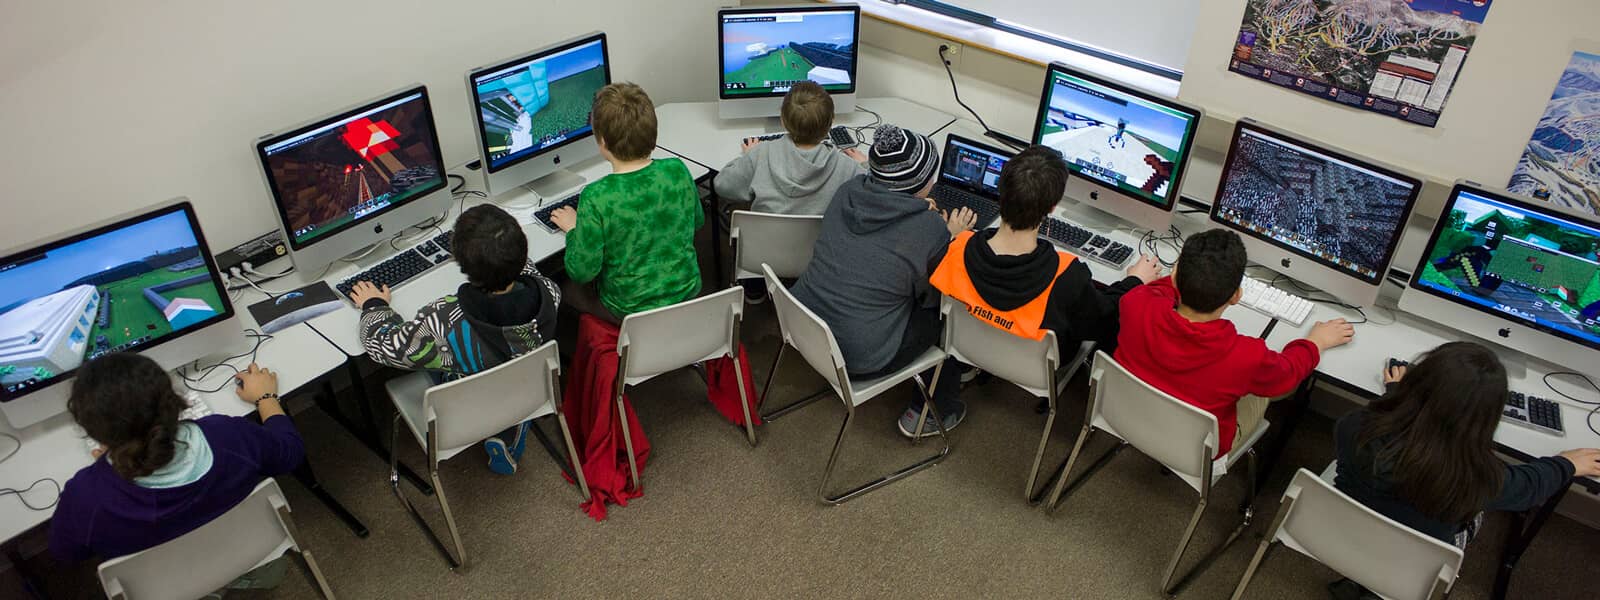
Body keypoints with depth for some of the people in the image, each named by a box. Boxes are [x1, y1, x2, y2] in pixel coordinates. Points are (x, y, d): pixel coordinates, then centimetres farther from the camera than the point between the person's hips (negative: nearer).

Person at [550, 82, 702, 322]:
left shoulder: (596, 197, -28)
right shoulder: (678, 170, -16)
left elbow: (582, 272, -18)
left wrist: (573, 229, -1)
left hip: (631, 309, -5)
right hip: (687, 291, 5)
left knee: (566, 286, 24)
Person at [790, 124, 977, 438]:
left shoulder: (849, 191, -4)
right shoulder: (930, 230, -20)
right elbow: (933, 296, -3)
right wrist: (950, 238, 7)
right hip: (857, 358, -6)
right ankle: (932, 411, 30)